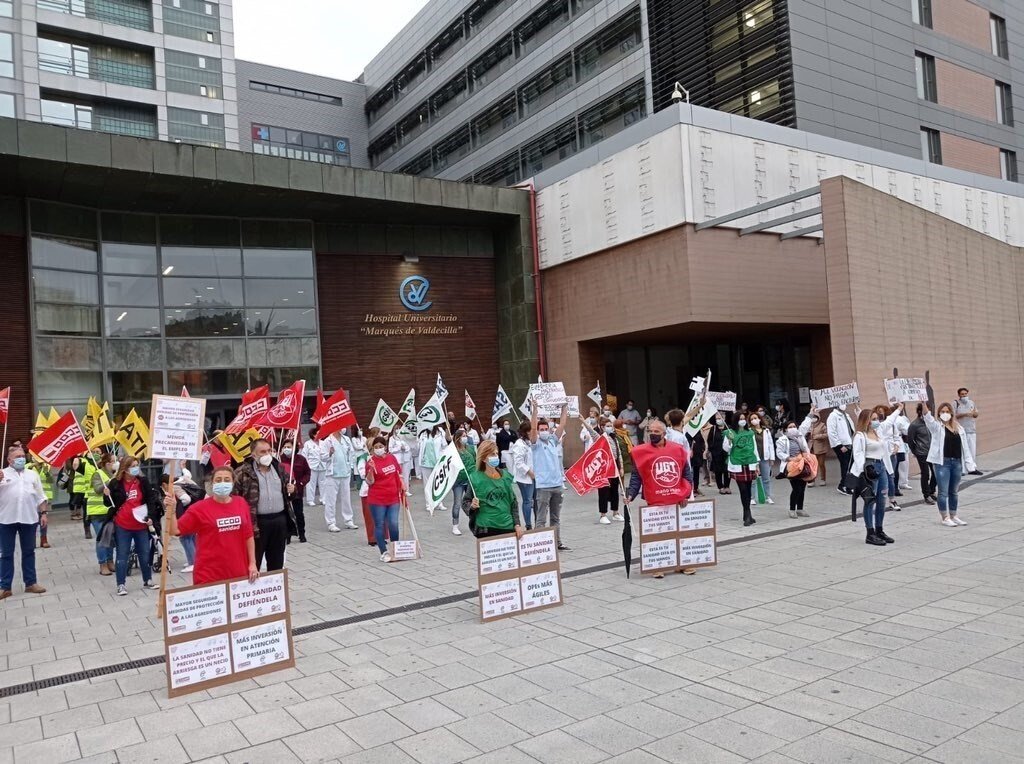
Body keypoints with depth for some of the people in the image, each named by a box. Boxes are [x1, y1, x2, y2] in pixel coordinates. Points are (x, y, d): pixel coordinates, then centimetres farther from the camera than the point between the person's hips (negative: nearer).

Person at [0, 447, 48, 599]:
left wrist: (43, 513, 6)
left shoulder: (32, 474, 12)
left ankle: (31, 583, 18)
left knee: (29, 552, 10)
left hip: (29, 518, 3)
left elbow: (40, 497, 14)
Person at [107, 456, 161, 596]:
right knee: (122, 555, 3)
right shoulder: (115, 483, -7)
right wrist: (107, 496, -19)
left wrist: (151, 517, -9)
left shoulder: (143, 481, -3)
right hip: (122, 526, -2)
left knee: (145, 554, 11)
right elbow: (111, 503, 2)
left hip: (141, 525, 2)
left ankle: (147, 581, 25)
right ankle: (121, 585, 11)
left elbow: (151, 500, 1)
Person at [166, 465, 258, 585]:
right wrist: (171, 509, -21)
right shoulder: (200, 508, -5)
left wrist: (252, 563, 6)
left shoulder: (242, 503, 4)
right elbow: (174, 530, -6)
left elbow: (249, 536, 8)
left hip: (239, 573, 3)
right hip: (208, 576, -3)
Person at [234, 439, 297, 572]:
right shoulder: (244, 472, -7)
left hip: (279, 520, 5)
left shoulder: (279, 468, 11)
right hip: (256, 522, -5)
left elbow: (288, 487, 23)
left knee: (277, 561, 15)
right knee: (253, 562, 3)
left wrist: (291, 490, 0)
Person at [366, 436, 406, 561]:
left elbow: (398, 472, 20)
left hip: (393, 498, 4)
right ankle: (384, 552, 14)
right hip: (377, 499, -4)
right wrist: (371, 469, -28)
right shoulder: (371, 462, -10)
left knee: (393, 524, 2)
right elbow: (370, 482, -13)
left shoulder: (392, 457, 5)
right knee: (379, 525, 4)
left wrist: (402, 484, 10)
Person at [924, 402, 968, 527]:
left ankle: (954, 516, 25)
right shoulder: (937, 426, -1)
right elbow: (928, 417, -21)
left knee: (954, 492, 14)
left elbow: (964, 447, 14)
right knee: (943, 492, -1)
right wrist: (924, 403, -37)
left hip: (957, 462, 4)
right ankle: (945, 517, 7)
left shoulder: (959, 428, 12)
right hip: (942, 462, -4)